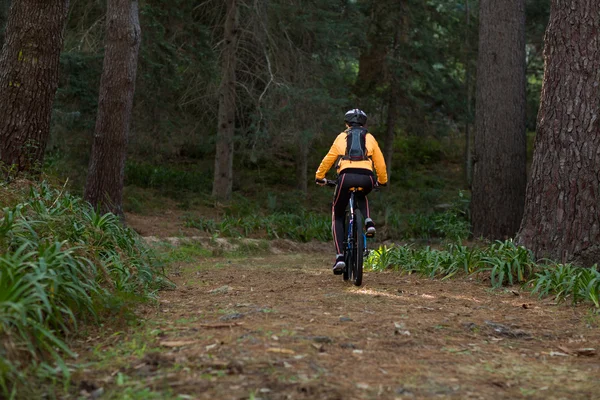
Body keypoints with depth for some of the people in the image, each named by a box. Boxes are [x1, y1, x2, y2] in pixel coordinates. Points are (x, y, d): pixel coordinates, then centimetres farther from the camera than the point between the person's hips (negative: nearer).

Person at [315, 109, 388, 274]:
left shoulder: (341, 137, 20)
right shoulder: (370, 138, 21)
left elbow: (328, 159, 23)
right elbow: (380, 162, 21)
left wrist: (319, 177, 38)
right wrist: (382, 181, 37)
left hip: (346, 176, -2)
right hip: (366, 179, 2)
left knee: (338, 216, 13)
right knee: (361, 197, 39)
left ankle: (340, 256, -3)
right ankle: (368, 222, 10)